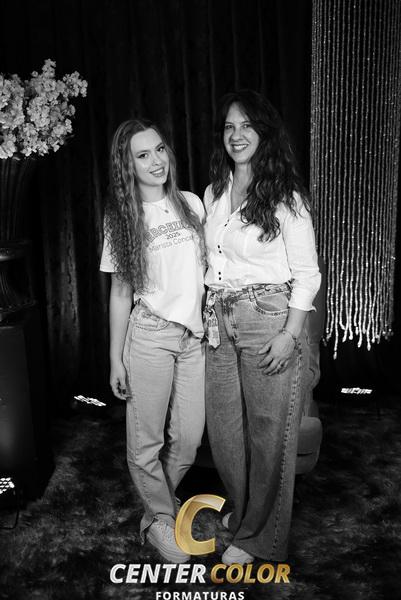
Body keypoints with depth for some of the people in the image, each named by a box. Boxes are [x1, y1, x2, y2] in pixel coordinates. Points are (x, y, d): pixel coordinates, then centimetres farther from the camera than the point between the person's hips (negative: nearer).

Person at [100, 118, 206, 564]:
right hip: (149, 336, -2)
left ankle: (158, 504, 33)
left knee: (188, 439, 7)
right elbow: (120, 293, 0)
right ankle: (161, 519, 28)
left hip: (194, 335, 3)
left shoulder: (192, 204, 5)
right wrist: (116, 358, -1)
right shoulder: (122, 219, -1)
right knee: (147, 440, 4)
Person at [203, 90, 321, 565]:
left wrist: (290, 334, -15)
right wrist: (210, 313, 10)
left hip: (268, 320, -6)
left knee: (267, 432, 5)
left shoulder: (284, 196, -8)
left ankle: (259, 537, 25)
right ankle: (242, 509, 40)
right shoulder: (214, 194, 9)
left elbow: (306, 274, -8)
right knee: (223, 427, 14)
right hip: (220, 322, 6)